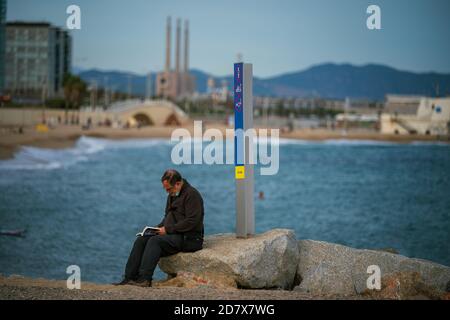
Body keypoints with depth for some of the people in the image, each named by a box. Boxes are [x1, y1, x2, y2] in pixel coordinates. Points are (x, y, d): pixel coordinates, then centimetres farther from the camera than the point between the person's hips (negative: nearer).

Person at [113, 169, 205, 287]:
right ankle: (129, 278, -15)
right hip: (173, 234, 9)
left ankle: (145, 279, -34)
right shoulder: (172, 194, 18)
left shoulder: (191, 194, -12)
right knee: (141, 240, -7)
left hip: (189, 238, -9)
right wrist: (159, 228, 6)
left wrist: (168, 229, -18)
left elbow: (192, 221, -20)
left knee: (155, 241, -29)